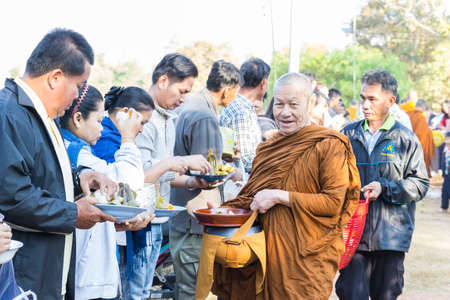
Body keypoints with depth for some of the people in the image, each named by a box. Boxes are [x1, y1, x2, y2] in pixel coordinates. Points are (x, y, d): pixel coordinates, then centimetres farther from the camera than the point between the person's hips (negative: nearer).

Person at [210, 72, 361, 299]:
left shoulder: (329, 145, -8)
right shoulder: (267, 148, 14)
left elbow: (334, 202, -15)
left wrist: (280, 197, -17)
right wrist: (220, 211, 5)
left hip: (307, 260, -6)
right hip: (268, 255, 6)